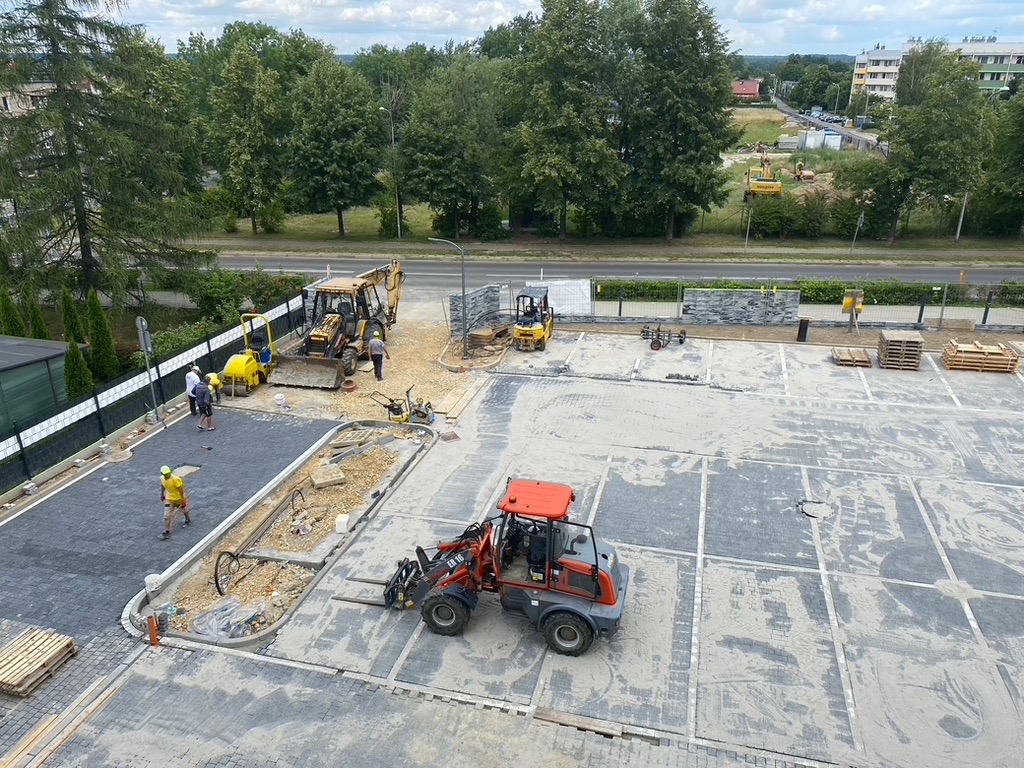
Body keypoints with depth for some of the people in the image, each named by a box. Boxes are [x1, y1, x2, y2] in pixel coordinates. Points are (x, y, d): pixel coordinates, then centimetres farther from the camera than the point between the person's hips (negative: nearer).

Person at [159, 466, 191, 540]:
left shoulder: (175, 479, -32)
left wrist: (182, 498, -22)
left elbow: (180, 488, -25)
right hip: (169, 499, 4)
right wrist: (162, 494, 17)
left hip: (178, 498, -4)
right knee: (167, 516, -2)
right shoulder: (162, 478, -13)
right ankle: (166, 532, 6)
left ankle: (188, 520, 53)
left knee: (184, 509, 24)